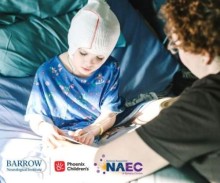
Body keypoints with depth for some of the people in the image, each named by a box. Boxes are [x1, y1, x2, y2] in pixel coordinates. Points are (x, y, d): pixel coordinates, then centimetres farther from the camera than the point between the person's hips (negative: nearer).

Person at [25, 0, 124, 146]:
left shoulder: (110, 69, -6)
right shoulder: (47, 73, -11)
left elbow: (109, 114, -3)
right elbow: (35, 116, -3)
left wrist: (92, 131, -24)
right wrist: (44, 127, -26)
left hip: (99, 139, 1)